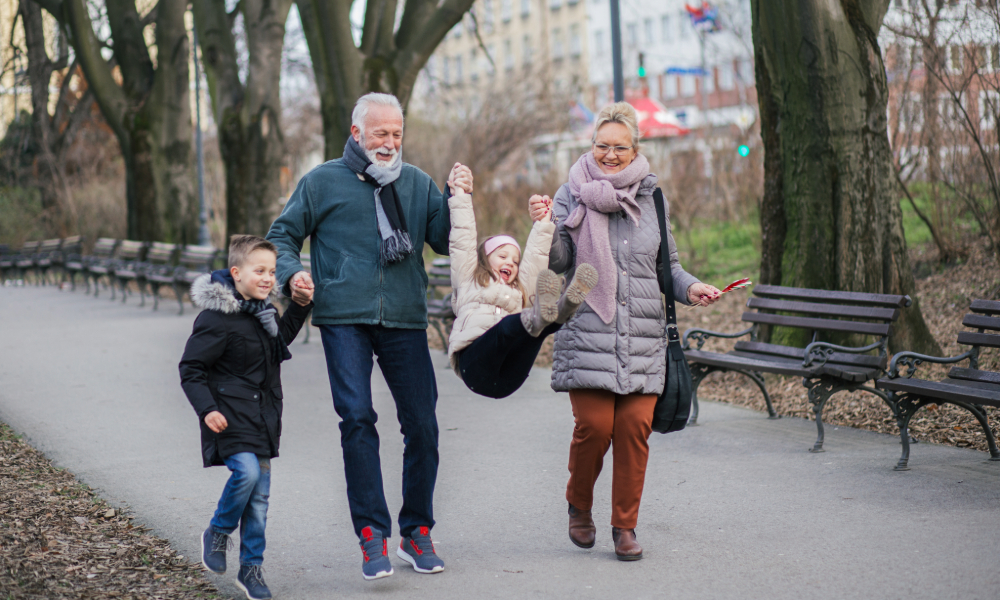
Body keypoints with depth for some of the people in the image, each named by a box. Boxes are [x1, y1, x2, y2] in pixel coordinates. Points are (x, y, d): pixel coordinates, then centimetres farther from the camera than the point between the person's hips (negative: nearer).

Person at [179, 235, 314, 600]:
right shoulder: (217, 319, -14)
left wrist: (300, 306, 16)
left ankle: (251, 568, 17)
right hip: (230, 418, -7)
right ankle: (217, 533, 0)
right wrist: (207, 409, -22)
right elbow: (190, 368, -12)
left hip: (262, 418, 7)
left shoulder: (263, 311, 10)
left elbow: (280, 338, 30)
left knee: (259, 494, 6)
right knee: (246, 472, -26)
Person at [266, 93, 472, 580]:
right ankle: (372, 534, -6)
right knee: (357, 418, -12)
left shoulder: (417, 184, 14)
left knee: (421, 422, 2)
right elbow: (283, 235, 13)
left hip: (404, 319, 3)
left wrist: (460, 201, -6)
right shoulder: (322, 182, 8)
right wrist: (291, 272, -6)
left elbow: (445, 241, 9)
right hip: (344, 318, -2)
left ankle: (416, 532, 16)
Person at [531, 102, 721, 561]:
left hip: (642, 336, 2)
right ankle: (579, 506, 18)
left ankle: (625, 525, 11)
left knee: (635, 428, -4)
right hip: (588, 332, -2)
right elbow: (559, 261, 1)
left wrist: (689, 286, 4)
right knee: (594, 426, -10)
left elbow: (667, 263, 22)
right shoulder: (572, 194, 6)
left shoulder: (650, 197, 14)